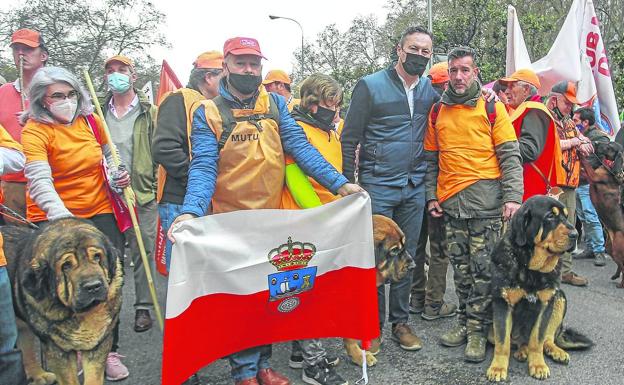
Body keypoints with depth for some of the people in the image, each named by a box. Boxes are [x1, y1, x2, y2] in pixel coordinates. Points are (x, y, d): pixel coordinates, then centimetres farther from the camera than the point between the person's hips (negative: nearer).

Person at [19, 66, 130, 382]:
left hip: (99, 212, 4)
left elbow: (108, 155, 21)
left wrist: (117, 175, 0)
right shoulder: (35, 131, -12)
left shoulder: (90, 120, 2)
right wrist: (62, 217, -42)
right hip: (53, 218, -3)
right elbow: (39, 182, -27)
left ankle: (108, 351, 17)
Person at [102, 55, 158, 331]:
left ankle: (143, 307, 15)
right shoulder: (99, 113, 13)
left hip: (142, 194, -3)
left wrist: (158, 186, -7)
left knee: (143, 253, 3)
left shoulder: (150, 112, 3)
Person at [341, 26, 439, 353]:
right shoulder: (370, 86, -5)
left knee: (407, 256, 12)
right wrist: (348, 185, -9)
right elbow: (349, 138, -5)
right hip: (377, 187, -4)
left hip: (415, 188, 4)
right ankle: (373, 325, 17)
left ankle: (400, 322, 26)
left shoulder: (431, 90, 8)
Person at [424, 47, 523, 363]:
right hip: (450, 202, 3)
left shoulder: (492, 108, 2)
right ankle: (465, 322, 22)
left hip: (485, 198, -3)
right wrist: (431, 196, 8)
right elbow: (431, 159, 16)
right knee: (461, 267, 9)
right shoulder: (437, 112, 12)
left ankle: (477, 330, 10)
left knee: (483, 268, -2)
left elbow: (510, 156, -2)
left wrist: (513, 197, -11)